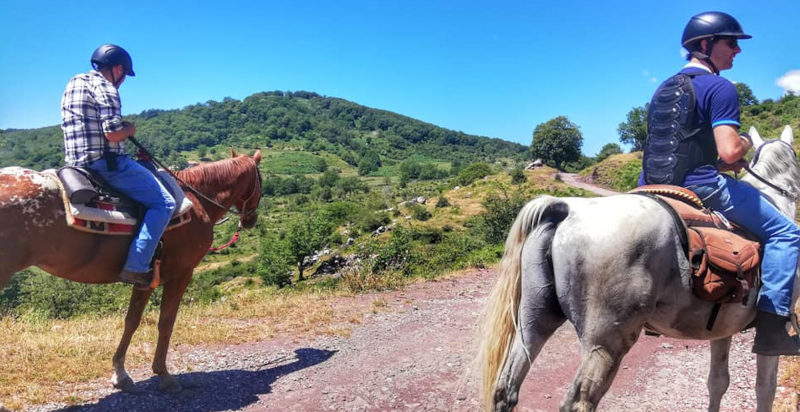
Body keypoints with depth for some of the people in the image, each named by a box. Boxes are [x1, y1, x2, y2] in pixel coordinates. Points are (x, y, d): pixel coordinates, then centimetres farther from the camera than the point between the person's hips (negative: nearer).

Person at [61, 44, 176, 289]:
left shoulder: (74, 83, 19)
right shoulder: (104, 87, -10)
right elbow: (113, 132, -20)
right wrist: (130, 129, 0)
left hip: (77, 164, 10)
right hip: (107, 162, -10)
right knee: (164, 203, -8)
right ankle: (136, 267, -17)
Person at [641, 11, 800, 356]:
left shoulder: (664, 88, 17)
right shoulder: (720, 88, -7)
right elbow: (730, 151, -17)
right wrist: (747, 143, 6)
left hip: (653, 186, 8)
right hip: (700, 185, -7)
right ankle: (771, 326, -1)